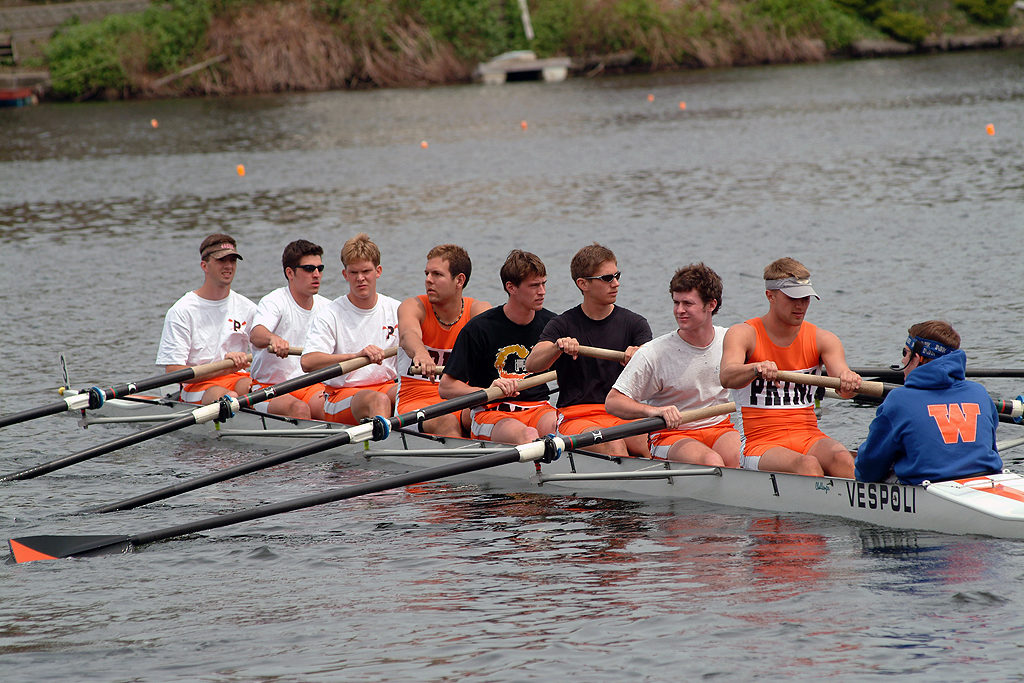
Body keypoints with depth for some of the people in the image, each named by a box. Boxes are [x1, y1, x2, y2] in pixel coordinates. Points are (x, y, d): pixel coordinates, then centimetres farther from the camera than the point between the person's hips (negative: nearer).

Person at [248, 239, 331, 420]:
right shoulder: (273, 302, -8)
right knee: (299, 409, -35)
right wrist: (272, 338, -53)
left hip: (310, 386, 4)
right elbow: (255, 335, -30)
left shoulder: (326, 308, 10)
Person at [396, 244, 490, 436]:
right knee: (446, 421, -35)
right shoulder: (413, 307, -2)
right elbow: (409, 334, -27)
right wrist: (420, 353, -54)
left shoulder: (477, 310, 2)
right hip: (415, 402, -2)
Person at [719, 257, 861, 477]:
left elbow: (843, 388, -8)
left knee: (842, 459, -30)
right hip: (760, 443, -3)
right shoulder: (743, 334, 1)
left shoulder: (823, 339, 9)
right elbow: (727, 378, -20)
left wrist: (849, 380, -34)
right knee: (807, 465, -34)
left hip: (809, 439, 3)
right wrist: (758, 369, -42)